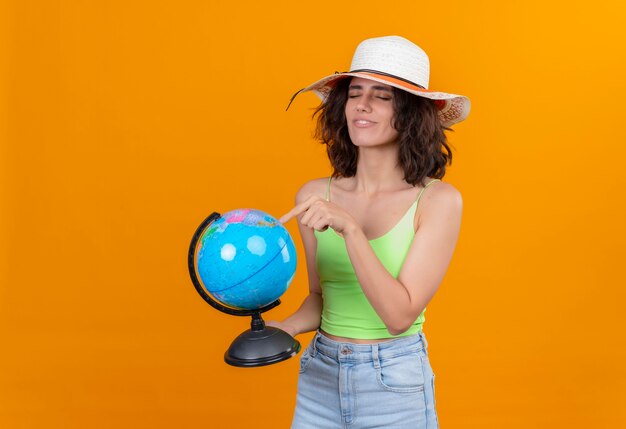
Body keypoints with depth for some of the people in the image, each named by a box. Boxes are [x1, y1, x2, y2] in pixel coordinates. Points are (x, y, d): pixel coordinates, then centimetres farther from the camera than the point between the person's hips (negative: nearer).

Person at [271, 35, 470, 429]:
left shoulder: (438, 200, -12)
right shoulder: (315, 196, -3)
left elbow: (400, 315, -19)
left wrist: (348, 228, -26)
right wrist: (285, 328, -9)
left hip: (395, 385, -3)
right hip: (318, 380, 3)